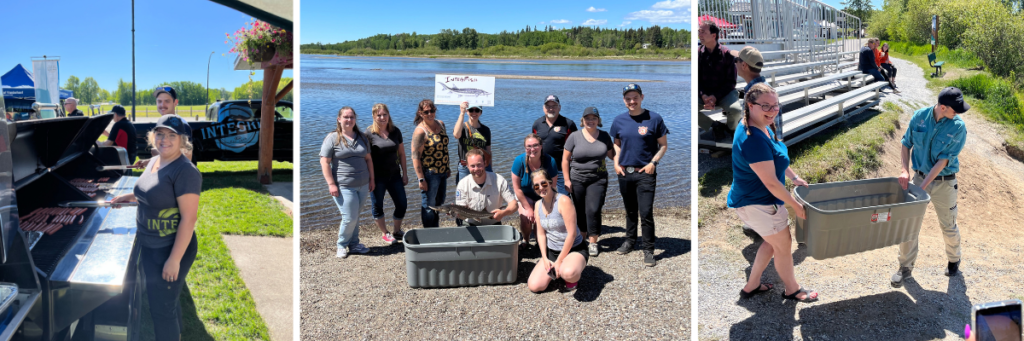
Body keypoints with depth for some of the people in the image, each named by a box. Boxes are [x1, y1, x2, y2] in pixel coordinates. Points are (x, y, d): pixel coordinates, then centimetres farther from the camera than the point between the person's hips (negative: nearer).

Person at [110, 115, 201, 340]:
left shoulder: (185, 171, -23)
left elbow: (189, 218, -25)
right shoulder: (154, 161, 4)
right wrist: (131, 197, 9)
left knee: (162, 307, 3)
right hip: (148, 245, 9)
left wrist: (174, 259, -25)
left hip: (170, 250, -9)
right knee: (165, 299, 24)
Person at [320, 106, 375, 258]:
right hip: (344, 187, -5)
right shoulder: (333, 138, -5)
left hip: (362, 185, 5)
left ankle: (354, 244, 25)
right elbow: (324, 162, -8)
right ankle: (342, 245, 14)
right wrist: (331, 184, -13)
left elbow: (368, 159, 18)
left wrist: (371, 179, 14)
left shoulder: (362, 137, 12)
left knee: (356, 217, 12)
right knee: (349, 218, -6)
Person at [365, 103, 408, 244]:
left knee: (402, 205, 6)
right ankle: (384, 233, 27)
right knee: (377, 206, 8)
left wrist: (404, 173, 7)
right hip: (378, 177, -4)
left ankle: (397, 231, 28)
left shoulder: (395, 131, 4)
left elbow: (401, 153, 10)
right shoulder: (369, 133, -9)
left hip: (394, 175, 4)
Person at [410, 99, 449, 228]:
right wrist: (421, 179, -23)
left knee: (439, 203, 18)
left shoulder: (440, 124, 6)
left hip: (442, 172, 8)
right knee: (429, 205, 3)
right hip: (429, 174, -8)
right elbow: (415, 157, -20)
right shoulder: (420, 131, -18)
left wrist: (447, 167, 16)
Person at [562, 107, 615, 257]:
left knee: (593, 210, -9)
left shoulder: (605, 136, 4)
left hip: (598, 180, 0)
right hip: (577, 180, 0)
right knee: (580, 211, 8)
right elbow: (565, 159, -1)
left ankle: (593, 242, 2)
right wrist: (567, 180, -4)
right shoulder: (575, 136, -2)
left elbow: (612, 155, 13)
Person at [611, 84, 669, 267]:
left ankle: (649, 250, 3)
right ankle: (630, 240, 34)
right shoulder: (619, 121, 5)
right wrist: (616, 162, 3)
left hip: (645, 173, -4)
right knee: (630, 210, 17)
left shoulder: (654, 119, -5)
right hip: (624, 172, 4)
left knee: (646, 213, -8)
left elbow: (663, 145, 0)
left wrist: (653, 162, -12)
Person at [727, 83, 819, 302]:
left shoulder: (763, 127, 1)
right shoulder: (753, 139, -32)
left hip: (755, 200, 10)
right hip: (757, 204, -10)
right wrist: (795, 205, -16)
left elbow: (775, 157, 19)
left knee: (773, 242, 24)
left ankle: (752, 285, 36)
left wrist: (795, 177, 15)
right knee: (783, 245, 10)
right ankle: (792, 290, 33)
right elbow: (771, 182, -27)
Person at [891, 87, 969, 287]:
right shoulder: (919, 117, -8)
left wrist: (923, 186, -22)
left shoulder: (958, 127, -15)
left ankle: (954, 261, 38)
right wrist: (905, 170, -11)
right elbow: (906, 144, 3)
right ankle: (905, 267, 15)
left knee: (948, 226, 12)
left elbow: (943, 161, -18)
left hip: (944, 182, -2)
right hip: (919, 177, 2)